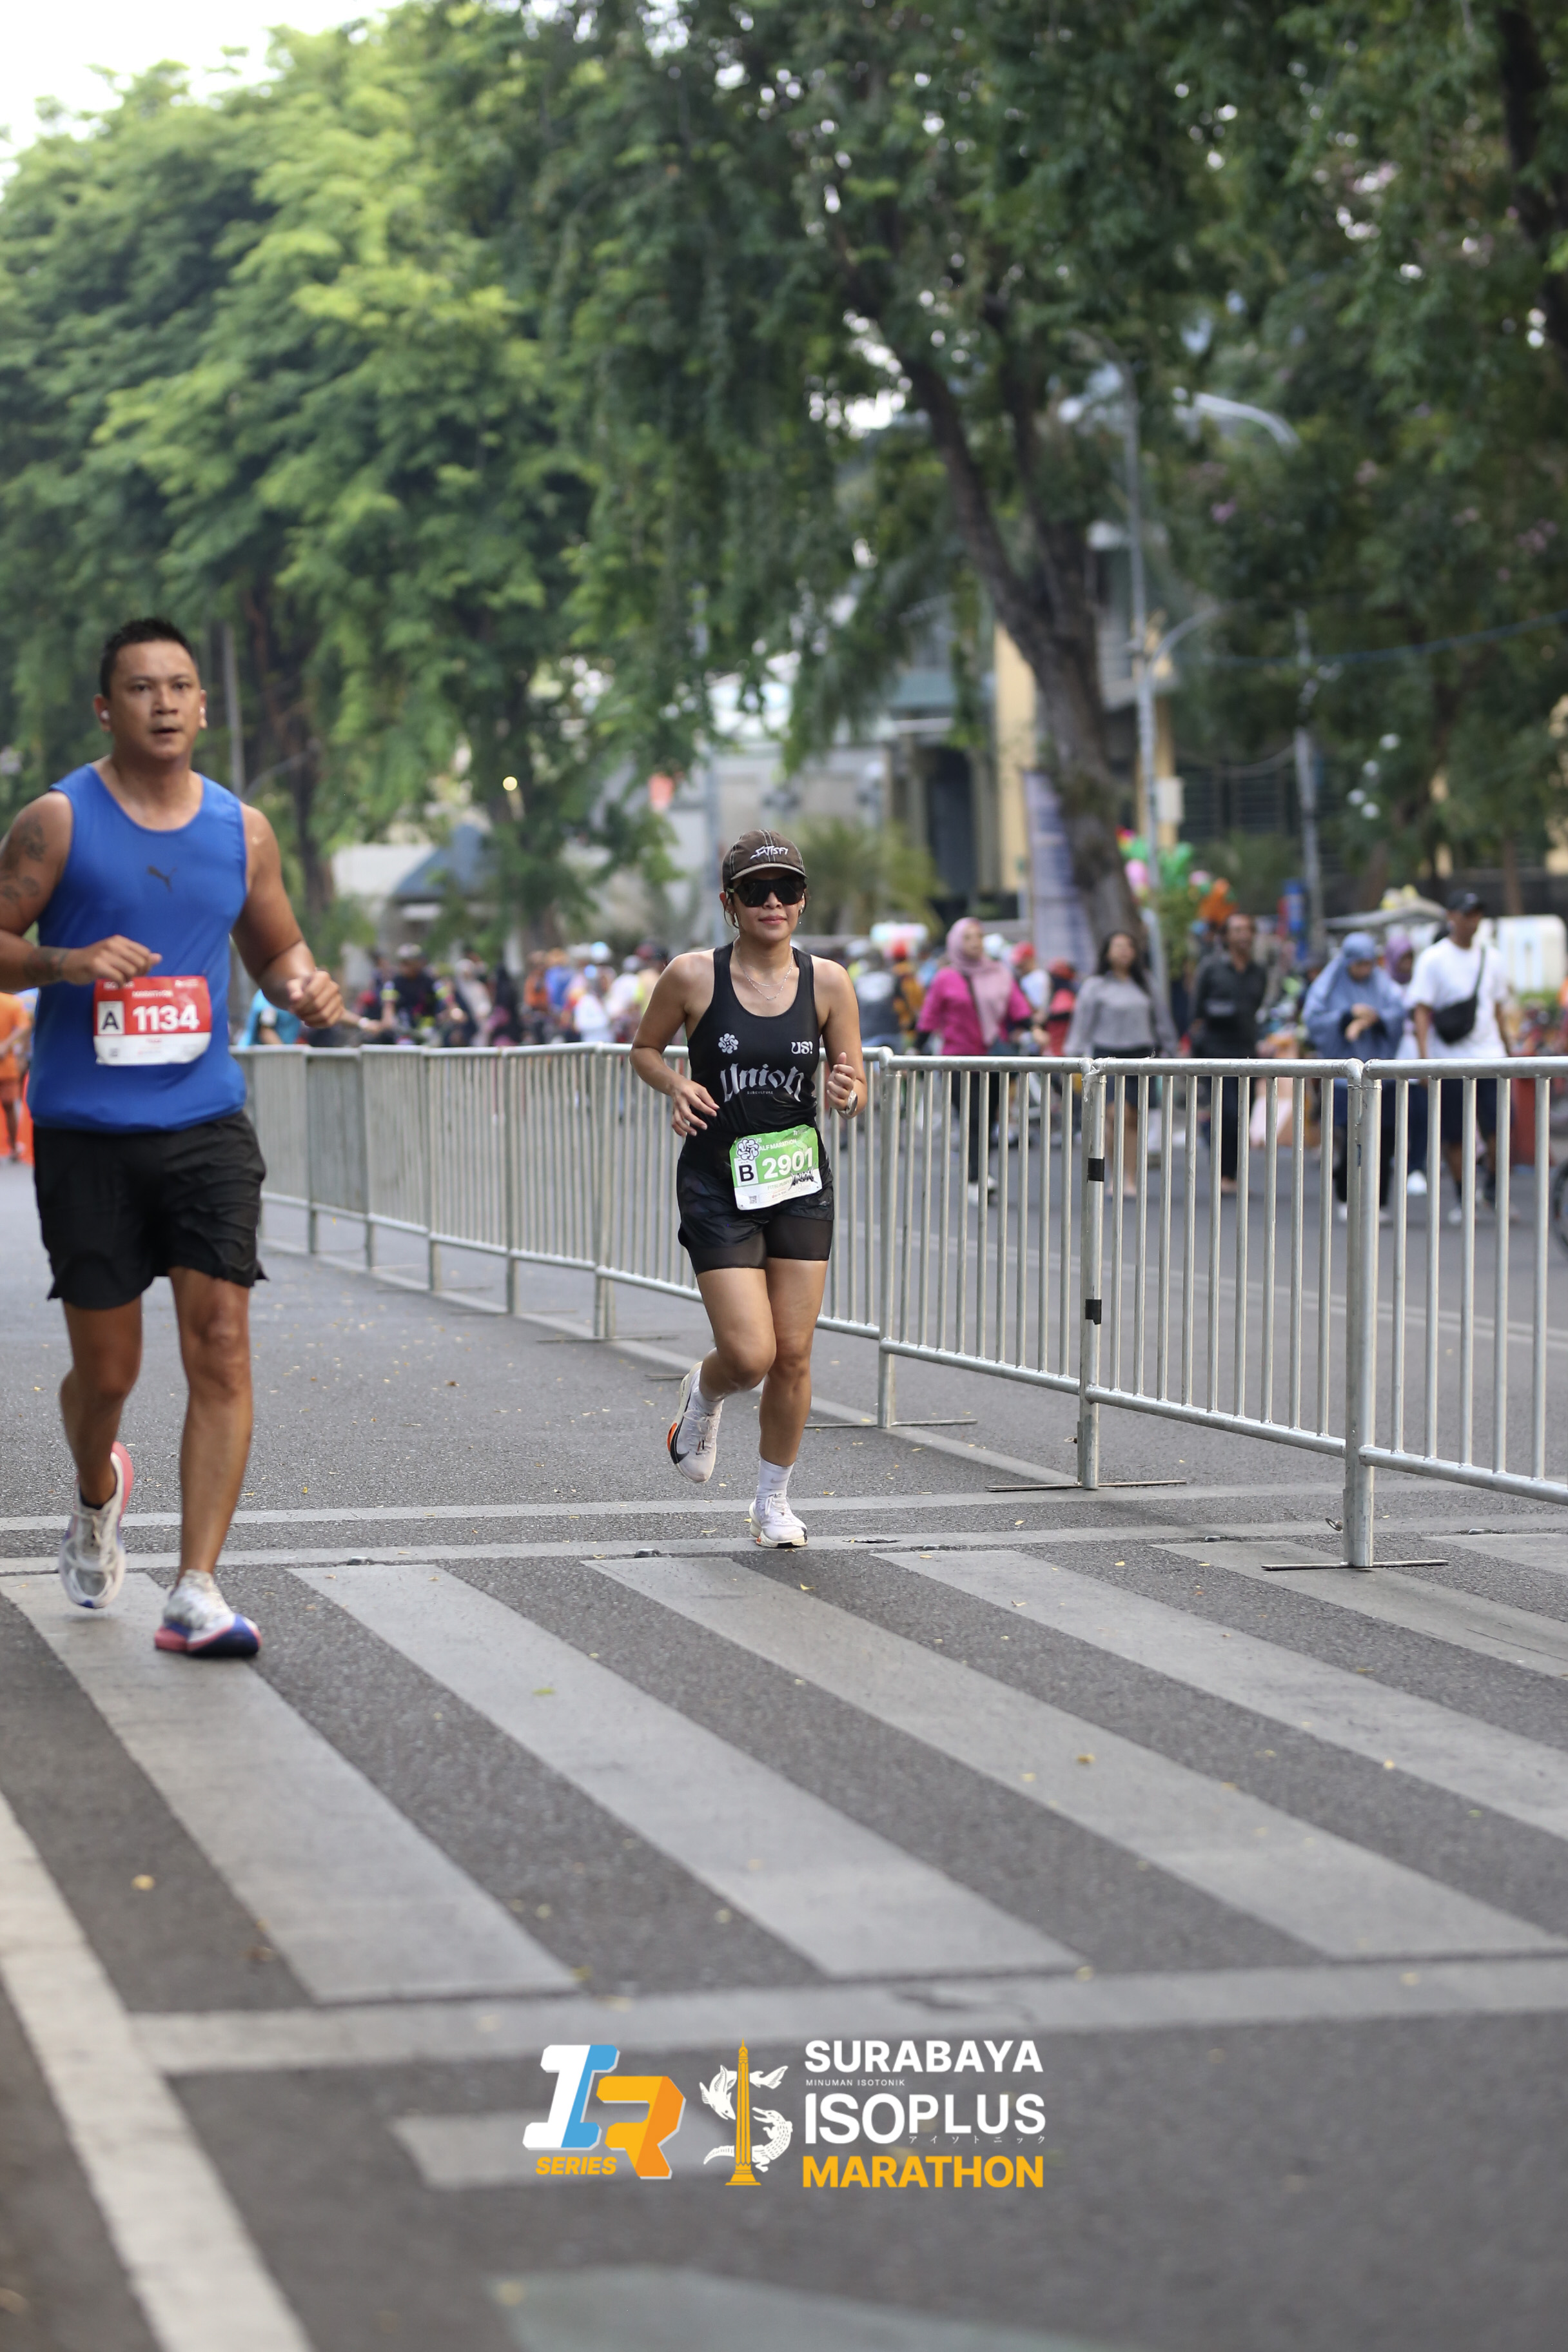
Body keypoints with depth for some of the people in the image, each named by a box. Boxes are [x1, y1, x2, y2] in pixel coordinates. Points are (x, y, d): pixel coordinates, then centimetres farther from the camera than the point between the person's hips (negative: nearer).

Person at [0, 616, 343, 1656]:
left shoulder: (243, 830, 8)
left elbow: (275, 949, 20)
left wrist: (306, 986, -2)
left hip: (206, 1119, 2)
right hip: (86, 1131, -2)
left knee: (222, 1346, -12)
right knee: (107, 1367, 5)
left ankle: (196, 1593, -11)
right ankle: (98, 1493, 40)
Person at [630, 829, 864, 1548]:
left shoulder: (827, 982, -2)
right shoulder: (692, 976, -7)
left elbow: (855, 1088, 4)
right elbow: (644, 1047, 8)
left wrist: (847, 1094, -19)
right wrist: (677, 1085, -12)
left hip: (800, 1180, 2)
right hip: (718, 1184, -2)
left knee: (793, 1356, 2)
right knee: (749, 1355, -12)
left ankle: (773, 1502, 22)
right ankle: (703, 1394, 26)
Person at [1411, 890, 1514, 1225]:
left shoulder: (1491, 959, 12)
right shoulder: (1433, 959, -3)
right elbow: (1421, 1011, -7)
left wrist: (1506, 1049, 23)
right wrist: (1425, 1058, -16)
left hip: (1489, 1058, 3)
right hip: (1449, 1060, -3)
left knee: (1499, 1127, -10)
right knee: (1454, 1136, 2)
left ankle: (1492, 1186, 11)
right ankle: (1463, 1198, 17)